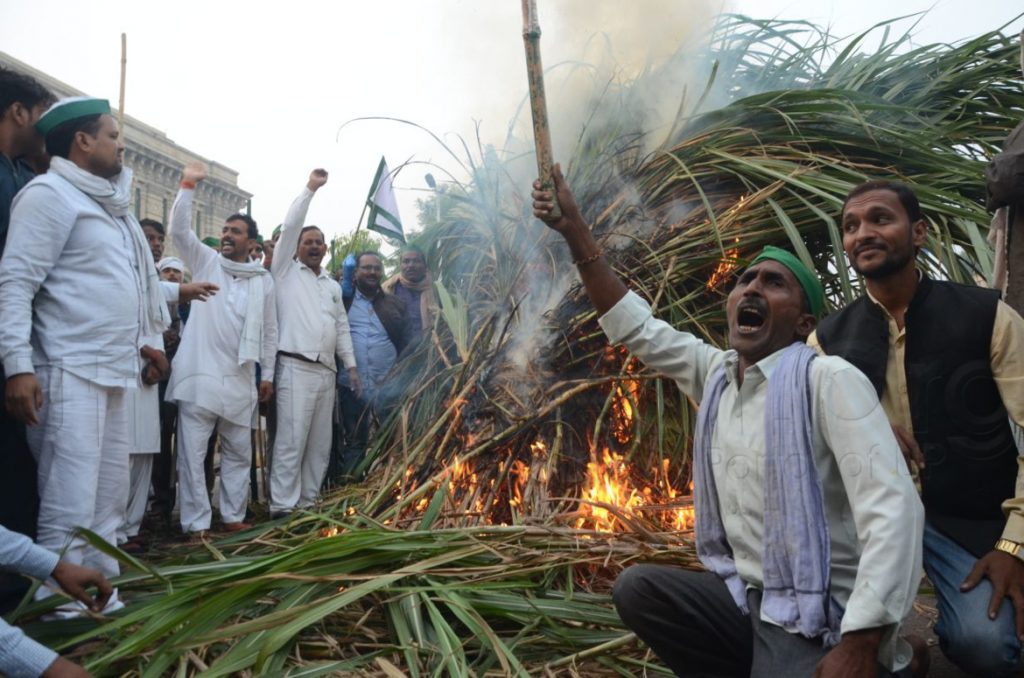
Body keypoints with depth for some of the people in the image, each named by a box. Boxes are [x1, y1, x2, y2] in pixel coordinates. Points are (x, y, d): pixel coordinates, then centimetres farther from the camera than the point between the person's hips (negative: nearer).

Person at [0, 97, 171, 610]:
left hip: (112, 373, 9)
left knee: (110, 497, 14)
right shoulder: (50, 193, -6)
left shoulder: (108, 202, 19)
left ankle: (100, 597, 24)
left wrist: (141, 344, 22)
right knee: (69, 506, -7)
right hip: (69, 374, -9)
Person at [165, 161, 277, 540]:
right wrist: (188, 185, -15)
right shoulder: (205, 261, 7)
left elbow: (269, 331, 12)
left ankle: (233, 516, 23)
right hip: (200, 373, -3)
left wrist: (268, 374, 9)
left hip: (240, 379, 3)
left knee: (239, 452, 11)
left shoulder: (263, 279, 10)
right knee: (192, 452, -2)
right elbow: (179, 229, -9)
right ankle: (196, 524, 5)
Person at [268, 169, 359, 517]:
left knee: (320, 443, 7)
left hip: (326, 371, 6)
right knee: (291, 441, -10)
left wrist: (351, 366, 14)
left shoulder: (333, 286, 22)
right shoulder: (287, 272, 7)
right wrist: (310, 189, 0)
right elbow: (290, 226, -2)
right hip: (295, 368, -6)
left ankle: (309, 502, 15)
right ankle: (282, 506, -6)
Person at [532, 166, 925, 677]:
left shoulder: (830, 381, -13)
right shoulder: (717, 375, 7)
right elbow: (634, 326, 11)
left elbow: (893, 508, -20)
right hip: (747, 602, 6)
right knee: (636, 588, -13)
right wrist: (574, 230, 6)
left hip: (823, 625, -6)